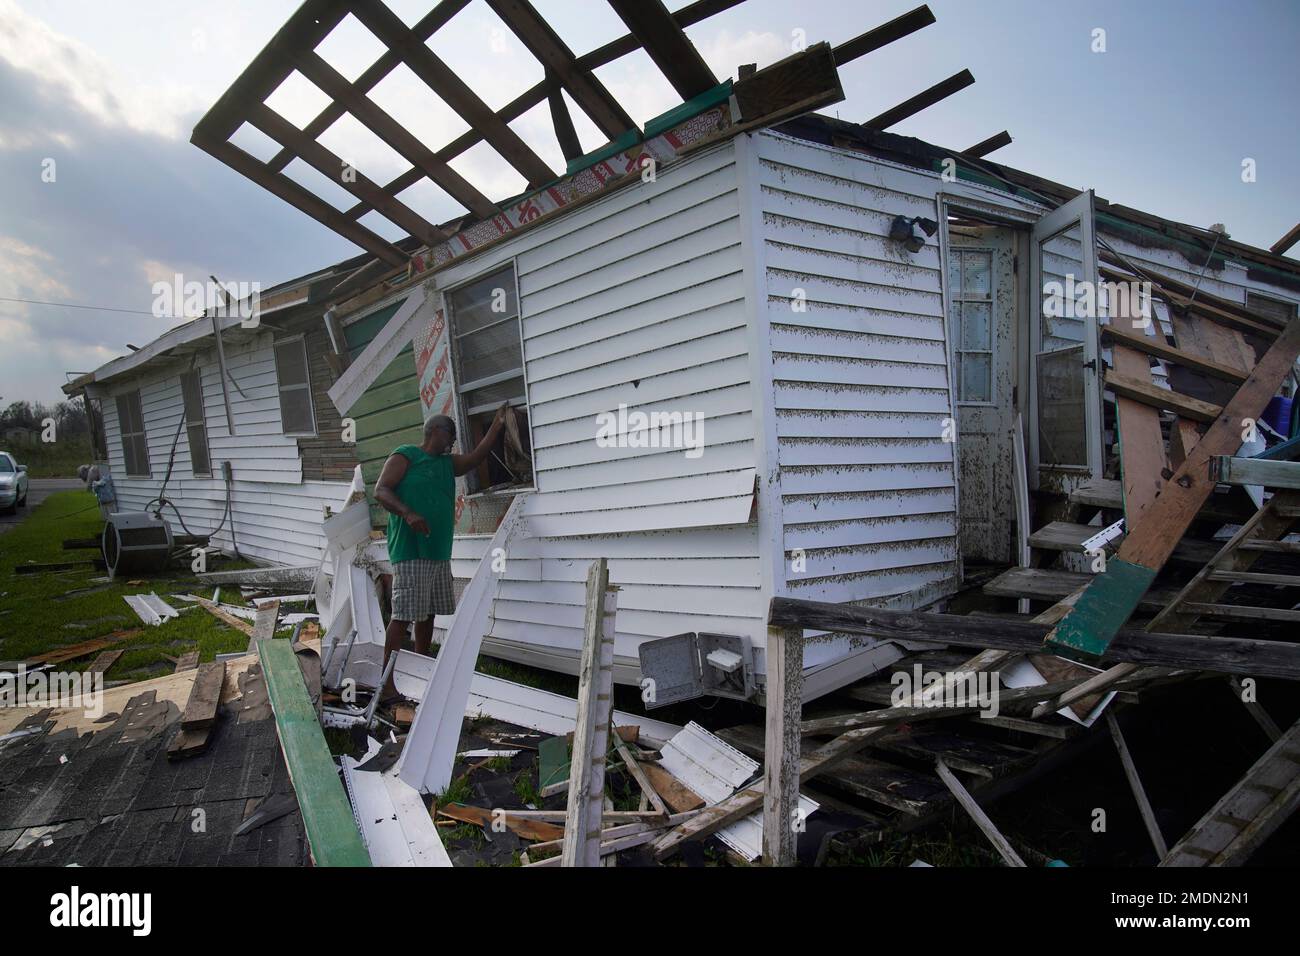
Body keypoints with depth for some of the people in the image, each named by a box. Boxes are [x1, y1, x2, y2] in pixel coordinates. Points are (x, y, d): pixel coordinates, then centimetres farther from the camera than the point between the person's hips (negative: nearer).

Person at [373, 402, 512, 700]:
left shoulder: (448, 463, 21)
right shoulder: (404, 457, -2)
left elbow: (476, 457, 16)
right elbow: (381, 491, -10)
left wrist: (498, 424, 10)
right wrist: (407, 513, -27)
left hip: (439, 552, 8)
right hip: (410, 552, -8)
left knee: (428, 613, 14)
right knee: (403, 615, -11)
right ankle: (386, 681, -7)